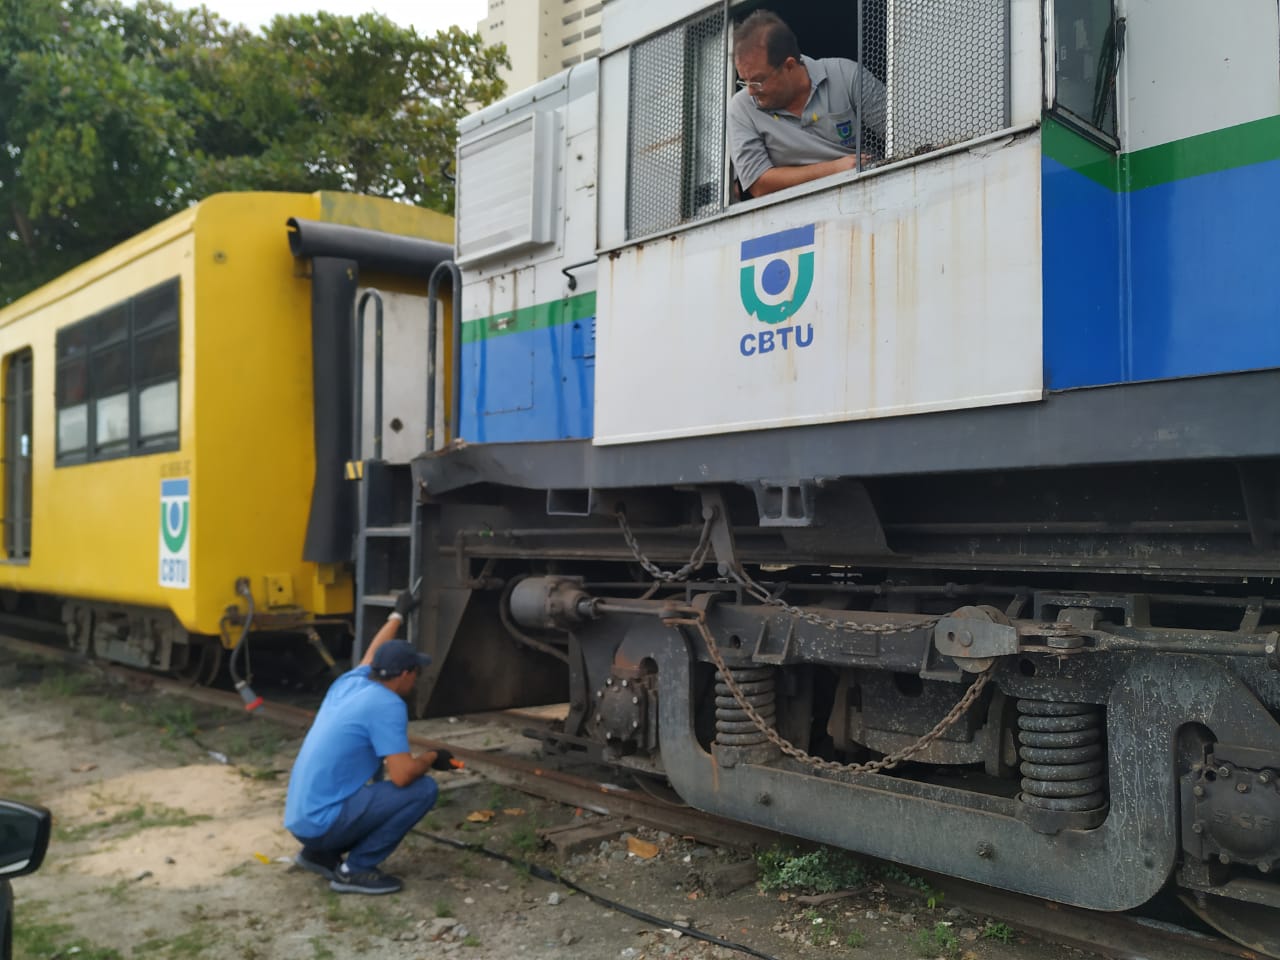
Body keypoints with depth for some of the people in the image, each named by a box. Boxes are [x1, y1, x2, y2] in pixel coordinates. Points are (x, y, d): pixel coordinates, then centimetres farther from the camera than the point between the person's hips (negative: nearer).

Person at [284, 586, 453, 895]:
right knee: (423, 789, -11)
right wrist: (431, 758, -2)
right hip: (324, 821, -9)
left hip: (300, 818, 9)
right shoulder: (386, 705, -16)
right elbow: (402, 775, -23)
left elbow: (372, 655, 33)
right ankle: (355, 869, -4)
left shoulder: (350, 682, 9)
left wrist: (398, 615, 46)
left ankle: (319, 853, 21)